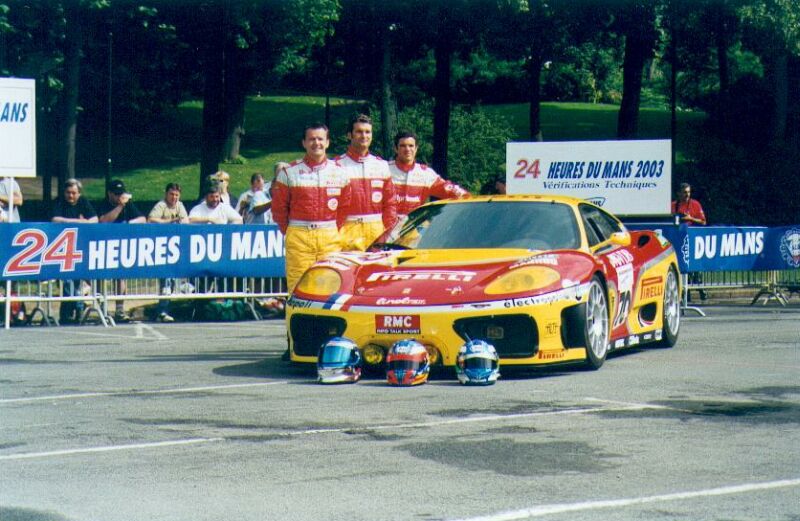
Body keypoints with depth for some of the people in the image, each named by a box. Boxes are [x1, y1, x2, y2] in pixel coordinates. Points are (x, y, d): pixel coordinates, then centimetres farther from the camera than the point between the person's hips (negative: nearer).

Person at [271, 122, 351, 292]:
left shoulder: (339, 172, 9)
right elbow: (279, 207, 7)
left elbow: (345, 206, 14)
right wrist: (290, 232, 6)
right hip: (298, 238, -2)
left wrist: (334, 230, 8)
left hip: (330, 238, 2)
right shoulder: (289, 172, 3)